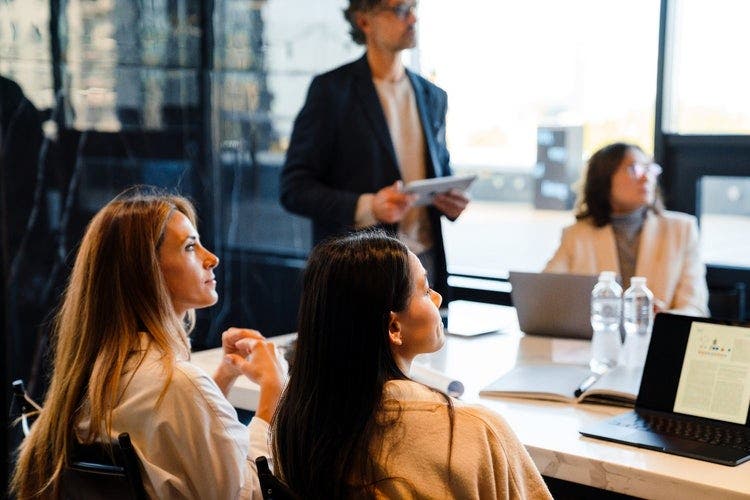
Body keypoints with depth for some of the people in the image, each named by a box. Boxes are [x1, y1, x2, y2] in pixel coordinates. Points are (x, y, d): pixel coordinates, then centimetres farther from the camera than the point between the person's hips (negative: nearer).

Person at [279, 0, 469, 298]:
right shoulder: (331, 89, -5)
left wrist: (452, 201, 1)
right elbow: (294, 188, -8)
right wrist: (366, 206, -22)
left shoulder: (432, 96, 13)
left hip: (425, 264, 5)